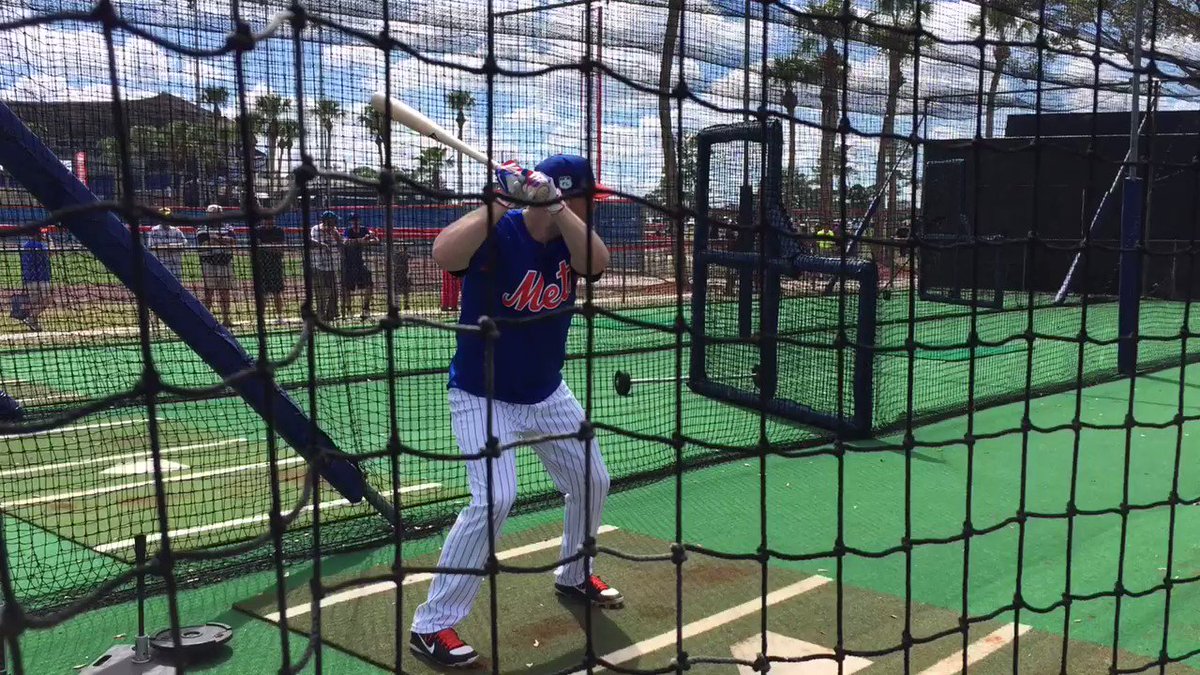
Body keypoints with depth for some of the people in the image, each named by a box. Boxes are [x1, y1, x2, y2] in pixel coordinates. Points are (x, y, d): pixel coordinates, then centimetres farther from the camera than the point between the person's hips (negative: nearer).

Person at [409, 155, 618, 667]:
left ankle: (573, 576, 41)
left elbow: (596, 263, -26)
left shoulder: (567, 238, -3)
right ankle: (432, 625, -9)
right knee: (494, 499, -22)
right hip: (482, 396, -7)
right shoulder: (497, 232, -20)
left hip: (548, 394, 7)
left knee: (592, 482, 15)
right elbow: (444, 253, -41)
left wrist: (553, 204, -37)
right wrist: (500, 201, -41)